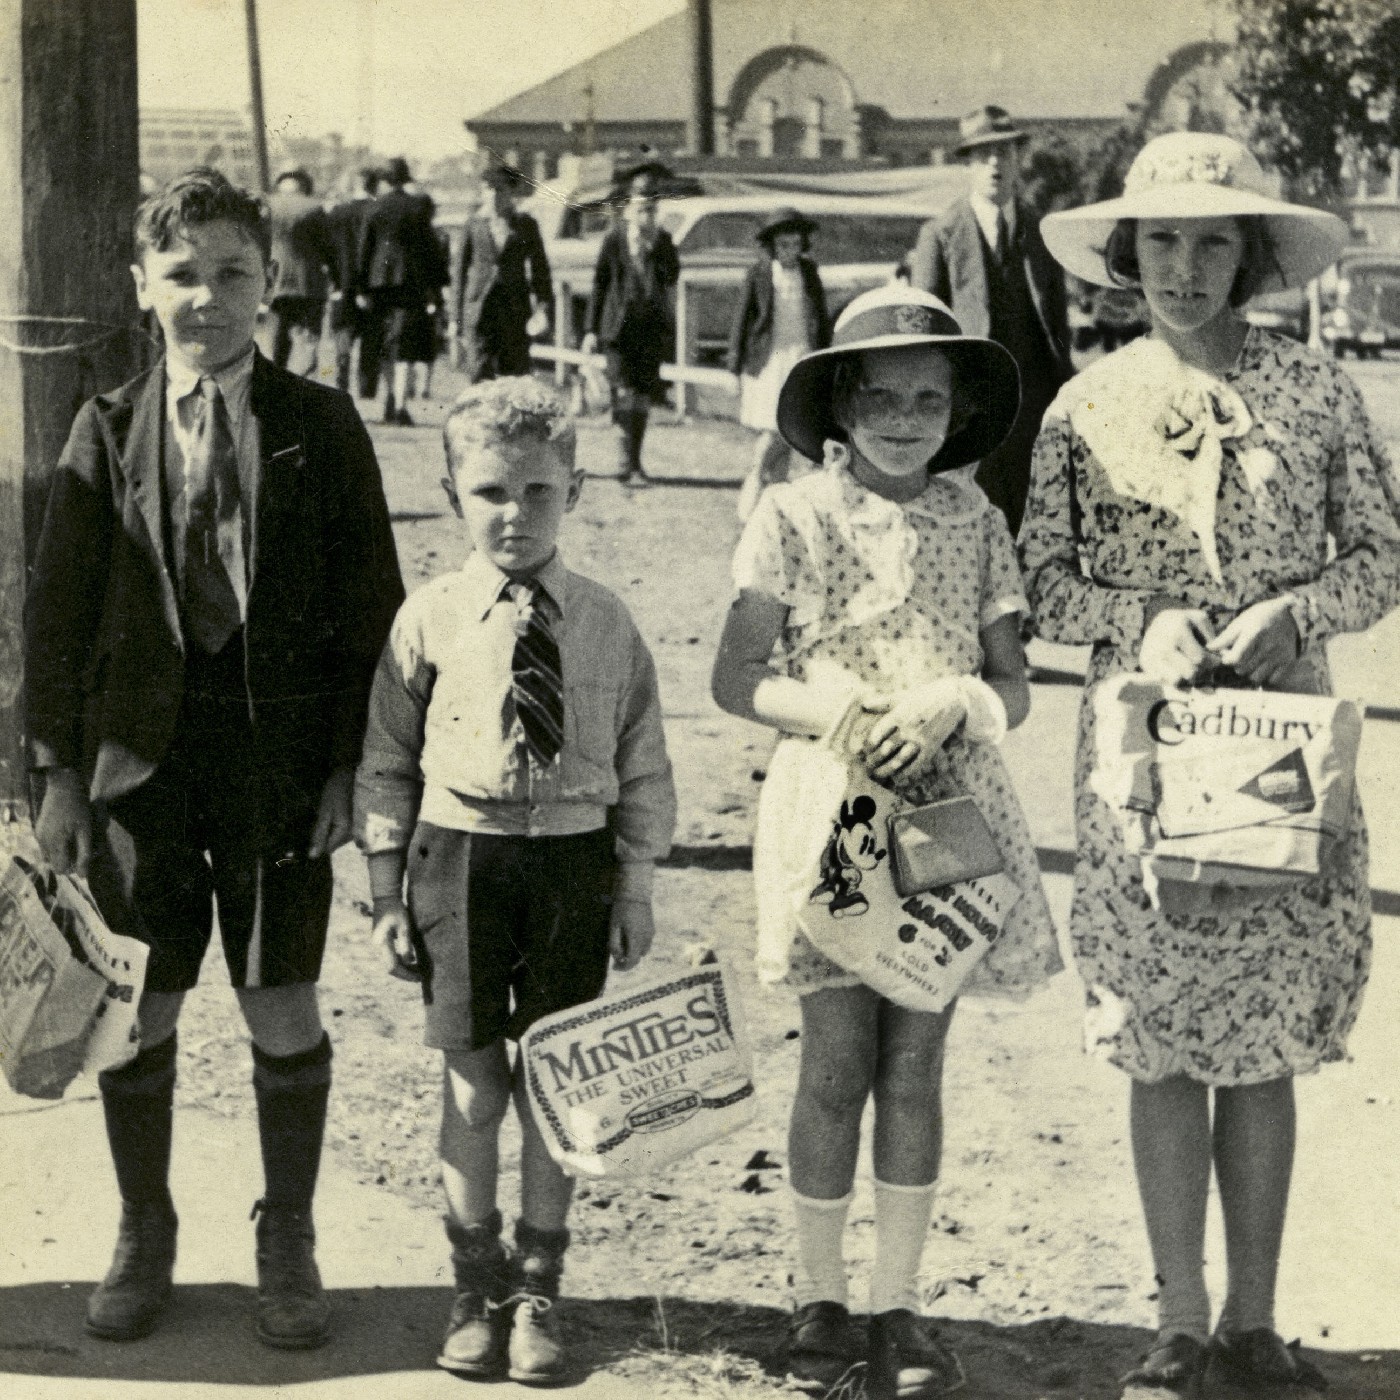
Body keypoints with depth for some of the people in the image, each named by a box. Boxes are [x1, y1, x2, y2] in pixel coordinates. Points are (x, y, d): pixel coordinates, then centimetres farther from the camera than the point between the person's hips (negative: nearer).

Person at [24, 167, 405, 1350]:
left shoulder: (320, 427, 1)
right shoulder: (108, 432, 3)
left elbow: (371, 603, 2)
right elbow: (57, 610, 5)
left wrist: (352, 765, -4)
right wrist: (60, 772, 0)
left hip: (282, 756, -1)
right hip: (142, 754, 1)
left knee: (283, 1010, 5)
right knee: (140, 1010, 9)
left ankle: (287, 1246, 23)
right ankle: (144, 1239, 28)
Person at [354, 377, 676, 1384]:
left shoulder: (608, 628, 1)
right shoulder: (429, 621, -2)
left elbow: (642, 769, 7)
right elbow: (388, 764, 3)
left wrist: (634, 886, 5)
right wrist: (390, 888, 1)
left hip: (575, 860, 1)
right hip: (460, 856, -1)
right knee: (473, 1083, 5)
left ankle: (539, 1290, 20)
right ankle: (478, 1283, 21)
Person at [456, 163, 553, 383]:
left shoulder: (525, 225, 8)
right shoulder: (475, 226, 8)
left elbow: (540, 268, 10)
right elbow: (463, 269, 12)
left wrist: (542, 307, -5)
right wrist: (459, 321, 9)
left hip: (515, 311, 0)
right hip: (480, 311, 0)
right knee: (479, 376, -10)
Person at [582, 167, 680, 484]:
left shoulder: (663, 241, 7)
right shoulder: (613, 240, 0)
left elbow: (672, 277, -6)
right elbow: (599, 284, 4)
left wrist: (653, 245, -14)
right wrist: (592, 330, 1)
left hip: (652, 329, 3)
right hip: (619, 328, -3)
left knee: (643, 398, 6)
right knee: (626, 396, -11)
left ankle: (633, 463, 15)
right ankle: (628, 464, -8)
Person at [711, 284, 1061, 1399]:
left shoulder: (973, 518, 5)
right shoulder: (794, 517, -2)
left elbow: (1013, 689, 5)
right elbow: (735, 677, -1)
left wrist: (952, 702, -16)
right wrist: (830, 711, -17)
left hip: (948, 807, 2)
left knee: (915, 1063, 5)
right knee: (837, 1063, -1)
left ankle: (898, 1304, 14)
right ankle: (821, 1300, 13)